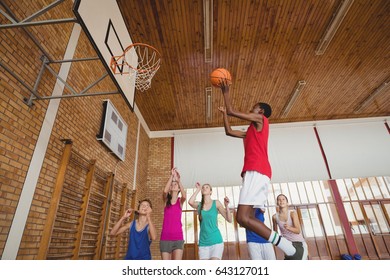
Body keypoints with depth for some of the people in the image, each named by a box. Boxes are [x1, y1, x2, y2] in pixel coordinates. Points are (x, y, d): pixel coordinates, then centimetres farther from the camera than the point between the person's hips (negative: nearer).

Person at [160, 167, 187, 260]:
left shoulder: (180, 201, 5)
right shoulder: (166, 200, 6)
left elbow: (184, 196, -19)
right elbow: (165, 191, -16)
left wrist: (178, 179, -19)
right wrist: (171, 176, -15)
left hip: (177, 237, -1)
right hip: (165, 238, 1)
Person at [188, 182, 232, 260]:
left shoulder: (216, 203, 2)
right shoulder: (199, 205, 7)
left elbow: (229, 220, -1)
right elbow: (190, 202, -17)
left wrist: (226, 206, -17)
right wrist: (198, 189, -4)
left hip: (216, 240, -2)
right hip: (203, 242, 2)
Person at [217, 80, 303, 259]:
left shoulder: (261, 120, 8)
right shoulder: (251, 131, 32)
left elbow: (232, 111, 5)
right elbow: (229, 132, 36)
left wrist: (226, 93, 19)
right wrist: (224, 114, 41)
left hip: (256, 172, -10)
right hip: (258, 173, 10)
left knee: (243, 218, -20)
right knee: (249, 217, 4)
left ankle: (291, 250, -17)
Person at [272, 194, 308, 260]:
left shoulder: (292, 213, -12)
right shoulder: (275, 216, -6)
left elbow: (298, 230, -20)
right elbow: (275, 231, 11)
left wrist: (289, 228, -37)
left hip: (299, 243, -2)